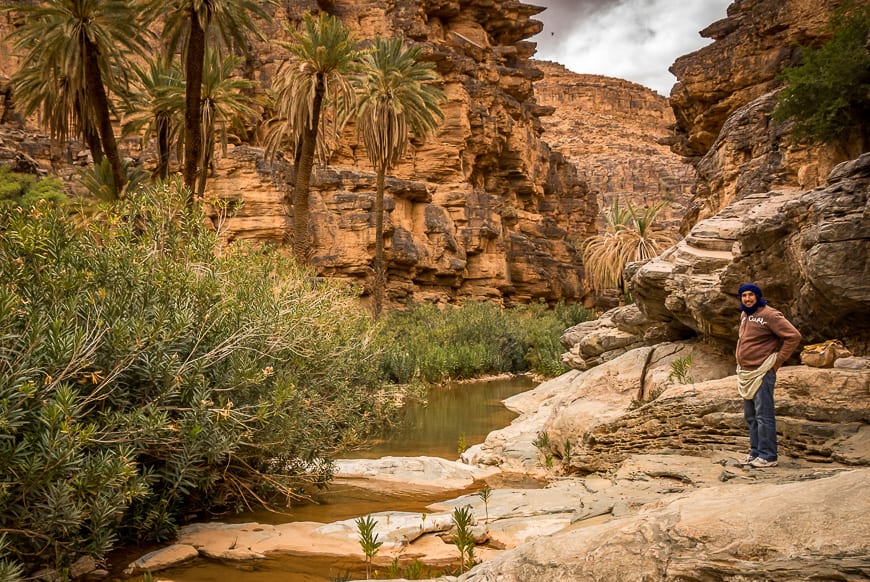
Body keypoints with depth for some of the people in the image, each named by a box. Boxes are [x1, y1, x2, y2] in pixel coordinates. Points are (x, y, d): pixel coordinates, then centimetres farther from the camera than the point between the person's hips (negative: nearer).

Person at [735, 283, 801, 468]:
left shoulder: (769, 314, -12)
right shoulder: (744, 315, 13)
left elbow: (794, 336, -16)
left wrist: (778, 361, -13)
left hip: (761, 374, -8)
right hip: (745, 373, 9)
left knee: (763, 415, -6)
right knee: (750, 416, 13)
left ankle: (768, 456, 0)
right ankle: (755, 451, 21)